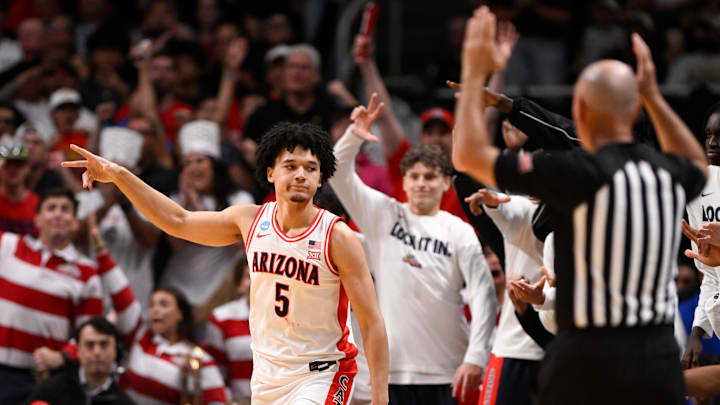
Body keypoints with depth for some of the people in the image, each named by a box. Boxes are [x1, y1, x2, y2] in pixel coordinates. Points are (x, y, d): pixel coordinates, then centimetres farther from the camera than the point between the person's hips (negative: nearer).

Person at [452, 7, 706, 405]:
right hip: (659, 356, 5)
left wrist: (474, 73, 4)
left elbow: (469, 155, -7)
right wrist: (653, 95, 35)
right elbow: (697, 164, 34)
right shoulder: (668, 174, 5)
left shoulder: (578, 174, -13)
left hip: (589, 357, -5)